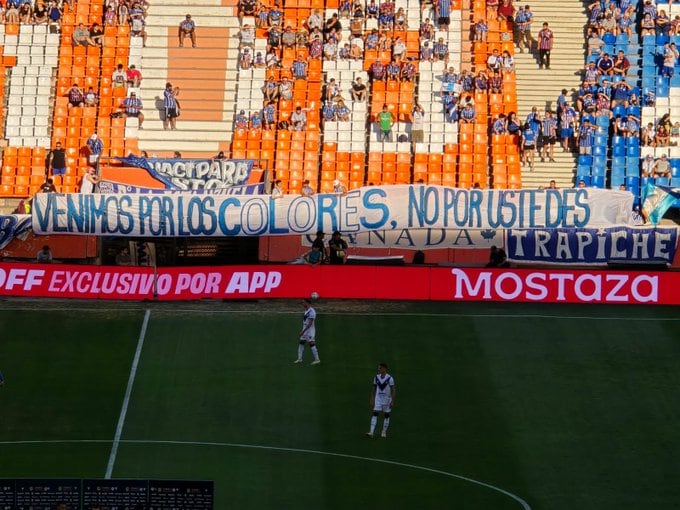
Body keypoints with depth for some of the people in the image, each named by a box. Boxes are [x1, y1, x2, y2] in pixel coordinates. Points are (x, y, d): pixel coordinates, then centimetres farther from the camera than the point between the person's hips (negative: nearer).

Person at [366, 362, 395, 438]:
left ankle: (384, 432, 17)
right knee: (375, 414, -9)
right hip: (378, 398, 3)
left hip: (387, 399, -3)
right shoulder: (376, 377, 2)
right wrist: (372, 400, 6)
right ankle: (371, 432, -17)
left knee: (386, 415, 5)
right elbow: (373, 389, 9)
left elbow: (393, 390, -8)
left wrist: (392, 401, -12)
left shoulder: (390, 378, -10)